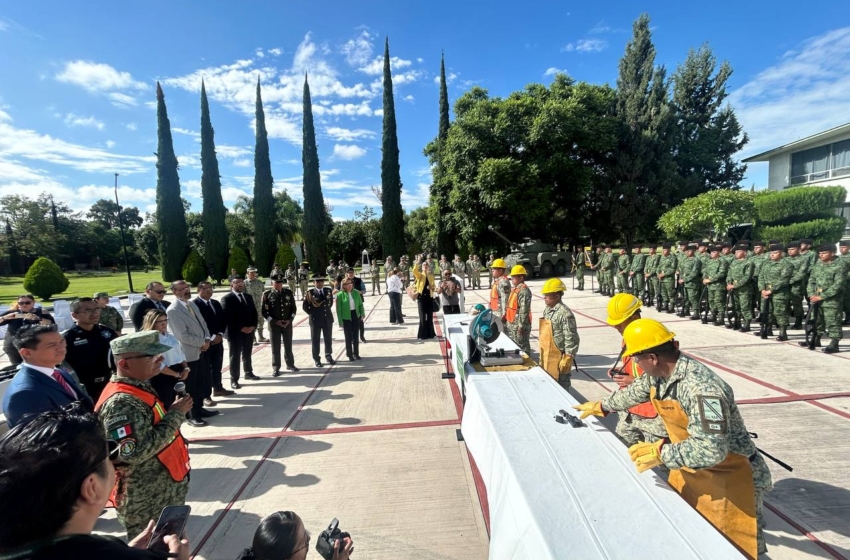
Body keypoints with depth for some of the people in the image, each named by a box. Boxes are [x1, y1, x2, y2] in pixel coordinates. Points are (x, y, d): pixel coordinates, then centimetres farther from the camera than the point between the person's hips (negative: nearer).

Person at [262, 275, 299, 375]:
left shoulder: (288, 292, 0)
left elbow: (294, 308, 7)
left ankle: (290, 365, 29)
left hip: (287, 324, 2)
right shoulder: (267, 294, -6)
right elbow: (264, 312, -5)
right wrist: (275, 321, -12)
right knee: (275, 347, 3)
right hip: (274, 324, -2)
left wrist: (289, 320, -6)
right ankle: (276, 368, 14)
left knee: (288, 346, 13)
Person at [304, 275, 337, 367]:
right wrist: (312, 313, -2)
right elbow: (304, 306, -5)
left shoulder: (328, 290, 2)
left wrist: (327, 310, 5)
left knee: (328, 339, 14)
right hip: (315, 320, -3)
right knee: (315, 340, 6)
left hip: (328, 319, 4)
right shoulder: (310, 292, -9)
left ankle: (328, 356, 30)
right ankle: (316, 359, 18)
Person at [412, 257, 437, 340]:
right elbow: (414, 271, -21)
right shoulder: (419, 275, 1)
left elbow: (434, 286, 17)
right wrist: (418, 262, -28)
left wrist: (432, 287, -5)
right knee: (422, 317, -1)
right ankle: (422, 334, 8)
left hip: (429, 298, 3)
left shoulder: (431, 276, 11)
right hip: (421, 298, -3)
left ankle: (430, 333, 21)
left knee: (430, 316, 8)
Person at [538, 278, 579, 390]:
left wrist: (567, 359, -19)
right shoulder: (548, 310, 9)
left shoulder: (565, 313, -19)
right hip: (547, 356, 9)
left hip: (558, 358, -9)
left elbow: (571, 339, -19)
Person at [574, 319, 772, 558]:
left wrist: (661, 453, -30)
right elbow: (635, 392, 13)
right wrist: (601, 406, 23)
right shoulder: (658, 375, -7)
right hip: (689, 472, 8)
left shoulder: (701, 388, -35)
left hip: (727, 479, -8)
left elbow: (711, 450, -38)